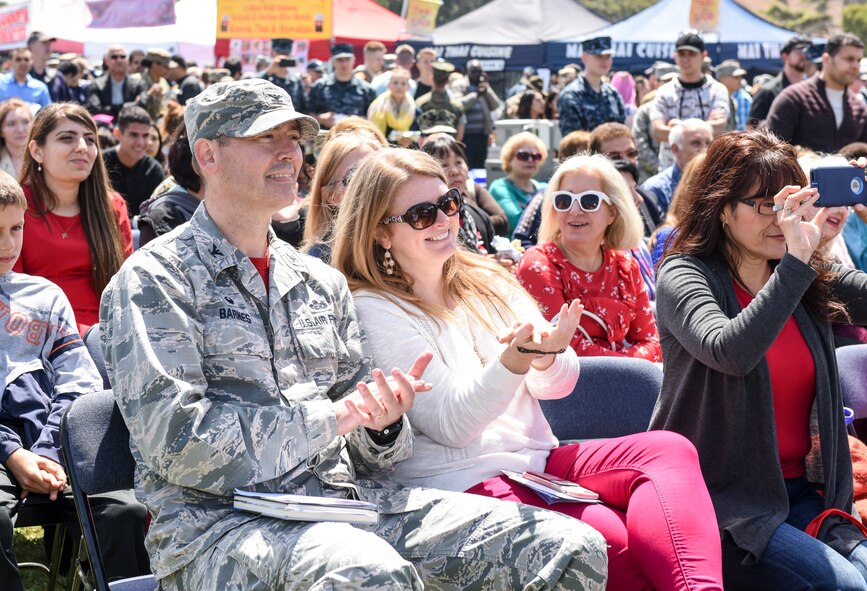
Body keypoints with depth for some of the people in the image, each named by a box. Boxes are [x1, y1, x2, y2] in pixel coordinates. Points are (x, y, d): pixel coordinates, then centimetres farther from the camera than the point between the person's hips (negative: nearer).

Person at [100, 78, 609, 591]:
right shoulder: (153, 281, 0)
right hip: (222, 522, -5)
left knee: (574, 550, -11)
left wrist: (385, 423, -7)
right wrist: (328, 417, -9)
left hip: (346, 497, 6)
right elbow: (176, 439, -13)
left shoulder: (323, 283, 17)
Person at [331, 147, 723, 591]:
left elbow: (558, 385, 10)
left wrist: (546, 357, -15)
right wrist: (512, 360, -28)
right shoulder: (375, 309, -6)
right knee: (617, 539, -30)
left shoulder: (487, 281, 13)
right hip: (462, 483, -7)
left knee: (669, 450, -18)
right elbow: (451, 426, -13)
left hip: (537, 459, 7)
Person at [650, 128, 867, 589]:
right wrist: (795, 261, -27)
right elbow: (730, 352, -26)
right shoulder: (684, 275, -7)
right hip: (720, 499, -5)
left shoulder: (813, 280, 9)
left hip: (800, 492, 5)